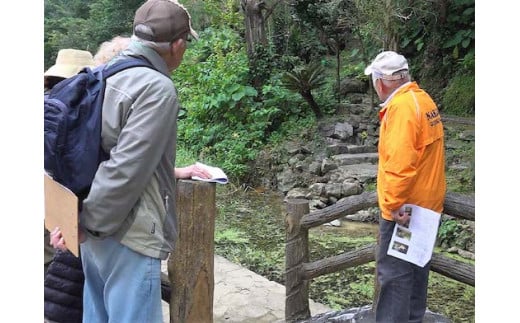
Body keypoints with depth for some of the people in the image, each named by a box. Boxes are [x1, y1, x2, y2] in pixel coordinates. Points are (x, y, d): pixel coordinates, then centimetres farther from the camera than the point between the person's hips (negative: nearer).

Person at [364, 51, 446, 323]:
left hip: (404, 208, -10)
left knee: (394, 272, -2)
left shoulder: (401, 106, -20)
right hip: (426, 204, 10)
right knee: (416, 267, 19)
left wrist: (393, 204, -24)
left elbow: (400, 163, -29)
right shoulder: (422, 99, 9)